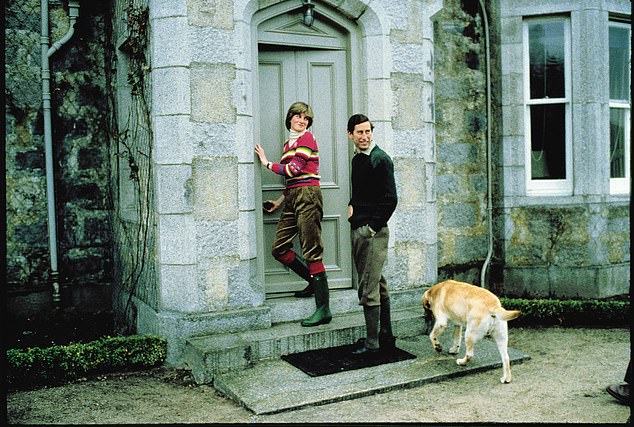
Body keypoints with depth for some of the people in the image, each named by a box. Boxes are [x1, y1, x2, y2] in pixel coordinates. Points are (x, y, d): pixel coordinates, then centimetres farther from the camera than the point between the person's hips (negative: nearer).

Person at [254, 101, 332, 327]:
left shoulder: (307, 138, -3)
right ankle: (315, 282, 23)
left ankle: (323, 310, -10)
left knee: (312, 253, -11)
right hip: (293, 198, 9)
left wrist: (267, 163, -1)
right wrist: (279, 201, 18)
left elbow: (294, 169, -13)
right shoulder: (289, 143, 23)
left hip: (307, 195, -9)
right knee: (279, 249, 7)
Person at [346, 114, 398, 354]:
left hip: (373, 232, -9)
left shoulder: (380, 159, -11)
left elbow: (390, 199, -16)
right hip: (358, 230, 9)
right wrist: (352, 206, 11)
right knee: (378, 285, 15)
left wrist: (373, 227, -14)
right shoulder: (357, 159, 15)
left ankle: (372, 342, 5)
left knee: (368, 288, -5)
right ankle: (386, 336, 25)